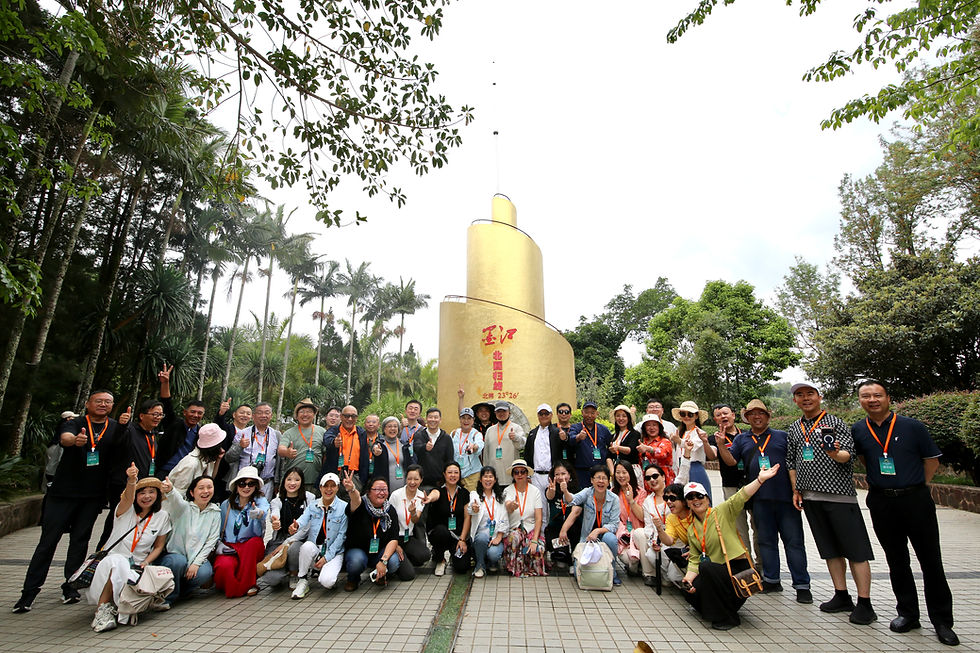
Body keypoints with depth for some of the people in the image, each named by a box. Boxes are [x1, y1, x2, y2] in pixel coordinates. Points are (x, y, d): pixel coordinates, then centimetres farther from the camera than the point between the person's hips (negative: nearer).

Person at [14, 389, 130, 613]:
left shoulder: (115, 427, 7)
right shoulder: (75, 424, 0)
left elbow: (120, 446, -8)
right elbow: (65, 438, -20)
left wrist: (123, 426, -28)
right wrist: (75, 440, -44)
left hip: (93, 495, 2)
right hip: (63, 491, -2)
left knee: (80, 541, 8)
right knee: (48, 540, 1)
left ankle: (71, 587, 18)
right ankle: (29, 591, 11)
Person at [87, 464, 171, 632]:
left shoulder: (162, 516, 6)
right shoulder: (125, 510, 0)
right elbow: (128, 498, -26)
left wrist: (145, 563, -9)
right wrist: (132, 481, -48)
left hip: (138, 565, 1)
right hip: (112, 560, -1)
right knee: (118, 561, -37)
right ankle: (103, 607, -25)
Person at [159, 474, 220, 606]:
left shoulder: (215, 512, 3)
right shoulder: (184, 506, -6)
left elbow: (211, 541, 0)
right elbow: (176, 500, -32)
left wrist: (197, 562, -13)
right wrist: (169, 491, -56)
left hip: (197, 557, 2)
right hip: (175, 554, -2)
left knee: (205, 573, -27)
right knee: (178, 561, -34)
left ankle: (181, 590, 4)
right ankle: (169, 597, -8)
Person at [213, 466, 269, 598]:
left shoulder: (261, 501, -1)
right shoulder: (226, 504, 8)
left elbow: (263, 515, -24)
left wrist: (259, 514, -49)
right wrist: (218, 544, -6)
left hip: (251, 549, -1)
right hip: (228, 548, 1)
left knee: (255, 541, -36)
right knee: (224, 566, -32)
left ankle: (245, 584, -17)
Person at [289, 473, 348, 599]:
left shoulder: (344, 507, -4)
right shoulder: (312, 505, 6)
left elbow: (341, 536, -6)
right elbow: (303, 520, -14)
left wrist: (326, 557, -13)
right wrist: (296, 526, -39)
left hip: (334, 552, -2)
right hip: (314, 550, 2)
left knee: (327, 582, -28)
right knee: (308, 545, -33)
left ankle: (320, 572, 9)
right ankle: (302, 582, -11)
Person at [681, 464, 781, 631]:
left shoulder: (721, 511, -3)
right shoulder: (691, 530, 12)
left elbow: (741, 497, -18)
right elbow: (694, 559, 9)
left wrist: (760, 479, -31)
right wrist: (688, 578, -9)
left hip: (739, 569, -5)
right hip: (717, 571, 5)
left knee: (706, 566, -31)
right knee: (691, 592, -18)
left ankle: (727, 617, -12)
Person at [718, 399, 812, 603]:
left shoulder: (782, 436, 8)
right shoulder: (741, 439, 12)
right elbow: (731, 461, 2)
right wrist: (721, 446, -15)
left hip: (785, 496, -2)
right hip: (760, 498, 2)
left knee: (793, 540, 1)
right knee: (766, 541, 11)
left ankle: (802, 585, 9)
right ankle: (772, 580, 22)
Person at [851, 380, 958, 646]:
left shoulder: (912, 426, -5)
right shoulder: (857, 430, 2)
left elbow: (932, 459, 4)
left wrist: (917, 487, 4)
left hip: (915, 499, -2)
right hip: (881, 502, 2)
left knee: (931, 561, 4)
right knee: (896, 561, 12)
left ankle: (942, 621, 18)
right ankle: (908, 613, 25)